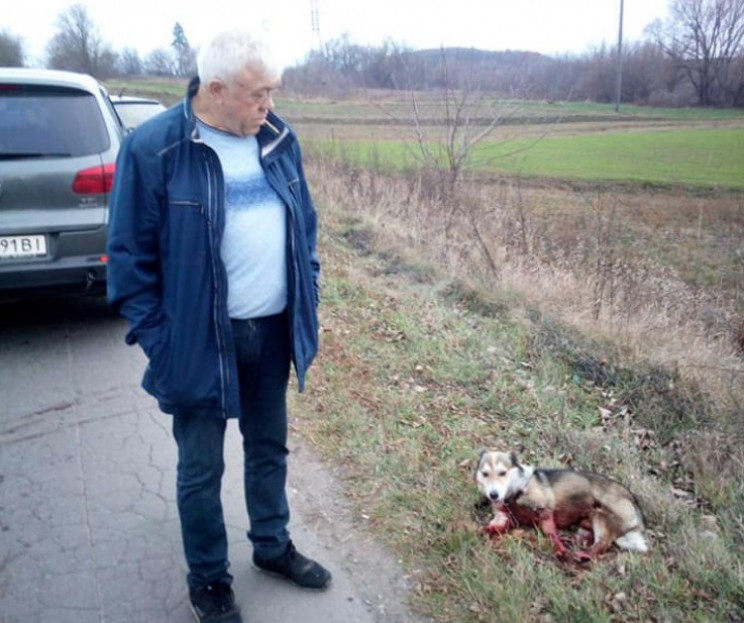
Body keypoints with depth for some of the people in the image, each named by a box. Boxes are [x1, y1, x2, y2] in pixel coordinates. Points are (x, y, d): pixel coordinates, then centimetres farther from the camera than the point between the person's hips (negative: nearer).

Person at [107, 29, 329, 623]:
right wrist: (155, 336, -11)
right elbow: (130, 253, -10)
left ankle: (273, 546, 43)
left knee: (270, 448, 20)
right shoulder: (153, 148, -14)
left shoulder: (279, 138, 3)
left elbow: (305, 223, 13)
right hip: (201, 341, -5)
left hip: (274, 330, 5)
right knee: (201, 469, 11)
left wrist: (307, 299, 9)